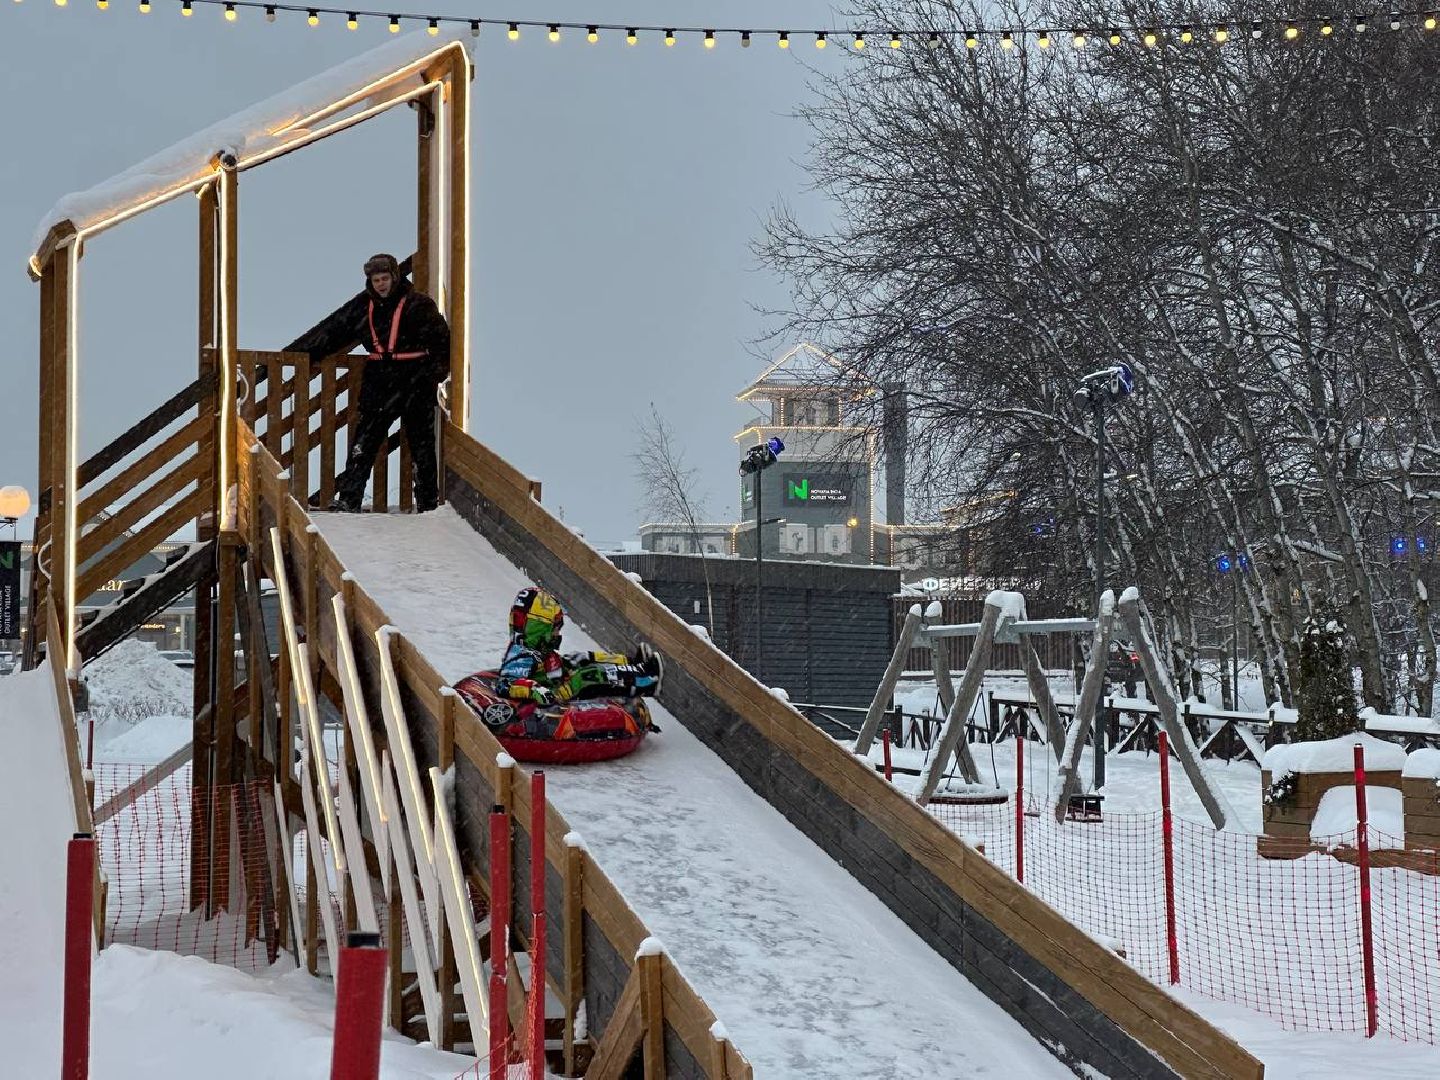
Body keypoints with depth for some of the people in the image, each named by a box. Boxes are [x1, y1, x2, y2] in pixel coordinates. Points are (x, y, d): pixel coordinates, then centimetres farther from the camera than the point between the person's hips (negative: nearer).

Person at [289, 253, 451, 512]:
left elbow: (441, 340, -6)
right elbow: (331, 331, 12)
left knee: (422, 444, 4)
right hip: (378, 381, 4)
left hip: (415, 382, -4)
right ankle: (347, 499, -5)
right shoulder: (363, 305, 8)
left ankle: (428, 503, 13)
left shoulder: (418, 304, -6)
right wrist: (294, 352, 12)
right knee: (364, 442, -3)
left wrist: (435, 371, -18)